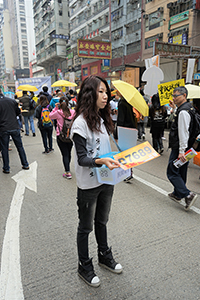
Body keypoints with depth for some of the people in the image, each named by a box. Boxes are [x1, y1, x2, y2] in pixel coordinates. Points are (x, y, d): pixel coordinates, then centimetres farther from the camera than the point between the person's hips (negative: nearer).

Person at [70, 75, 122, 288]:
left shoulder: (102, 119, 7)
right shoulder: (80, 122, -19)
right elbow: (82, 159, -21)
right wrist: (101, 161, -37)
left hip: (106, 181, 7)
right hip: (89, 184, -7)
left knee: (102, 221, 25)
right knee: (86, 227, 12)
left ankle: (104, 256, 46)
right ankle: (84, 266, 34)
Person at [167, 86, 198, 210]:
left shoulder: (183, 112, -19)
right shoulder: (188, 107, 12)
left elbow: (183, 132, -24)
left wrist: (181, 151, -26)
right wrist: (174, 108, 27)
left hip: (179, 148, -10)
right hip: (187, 147, 10)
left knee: (172, 173, -4)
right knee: (181, 172, 19)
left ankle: (188, 194, -8)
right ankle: (177, 194, 33)